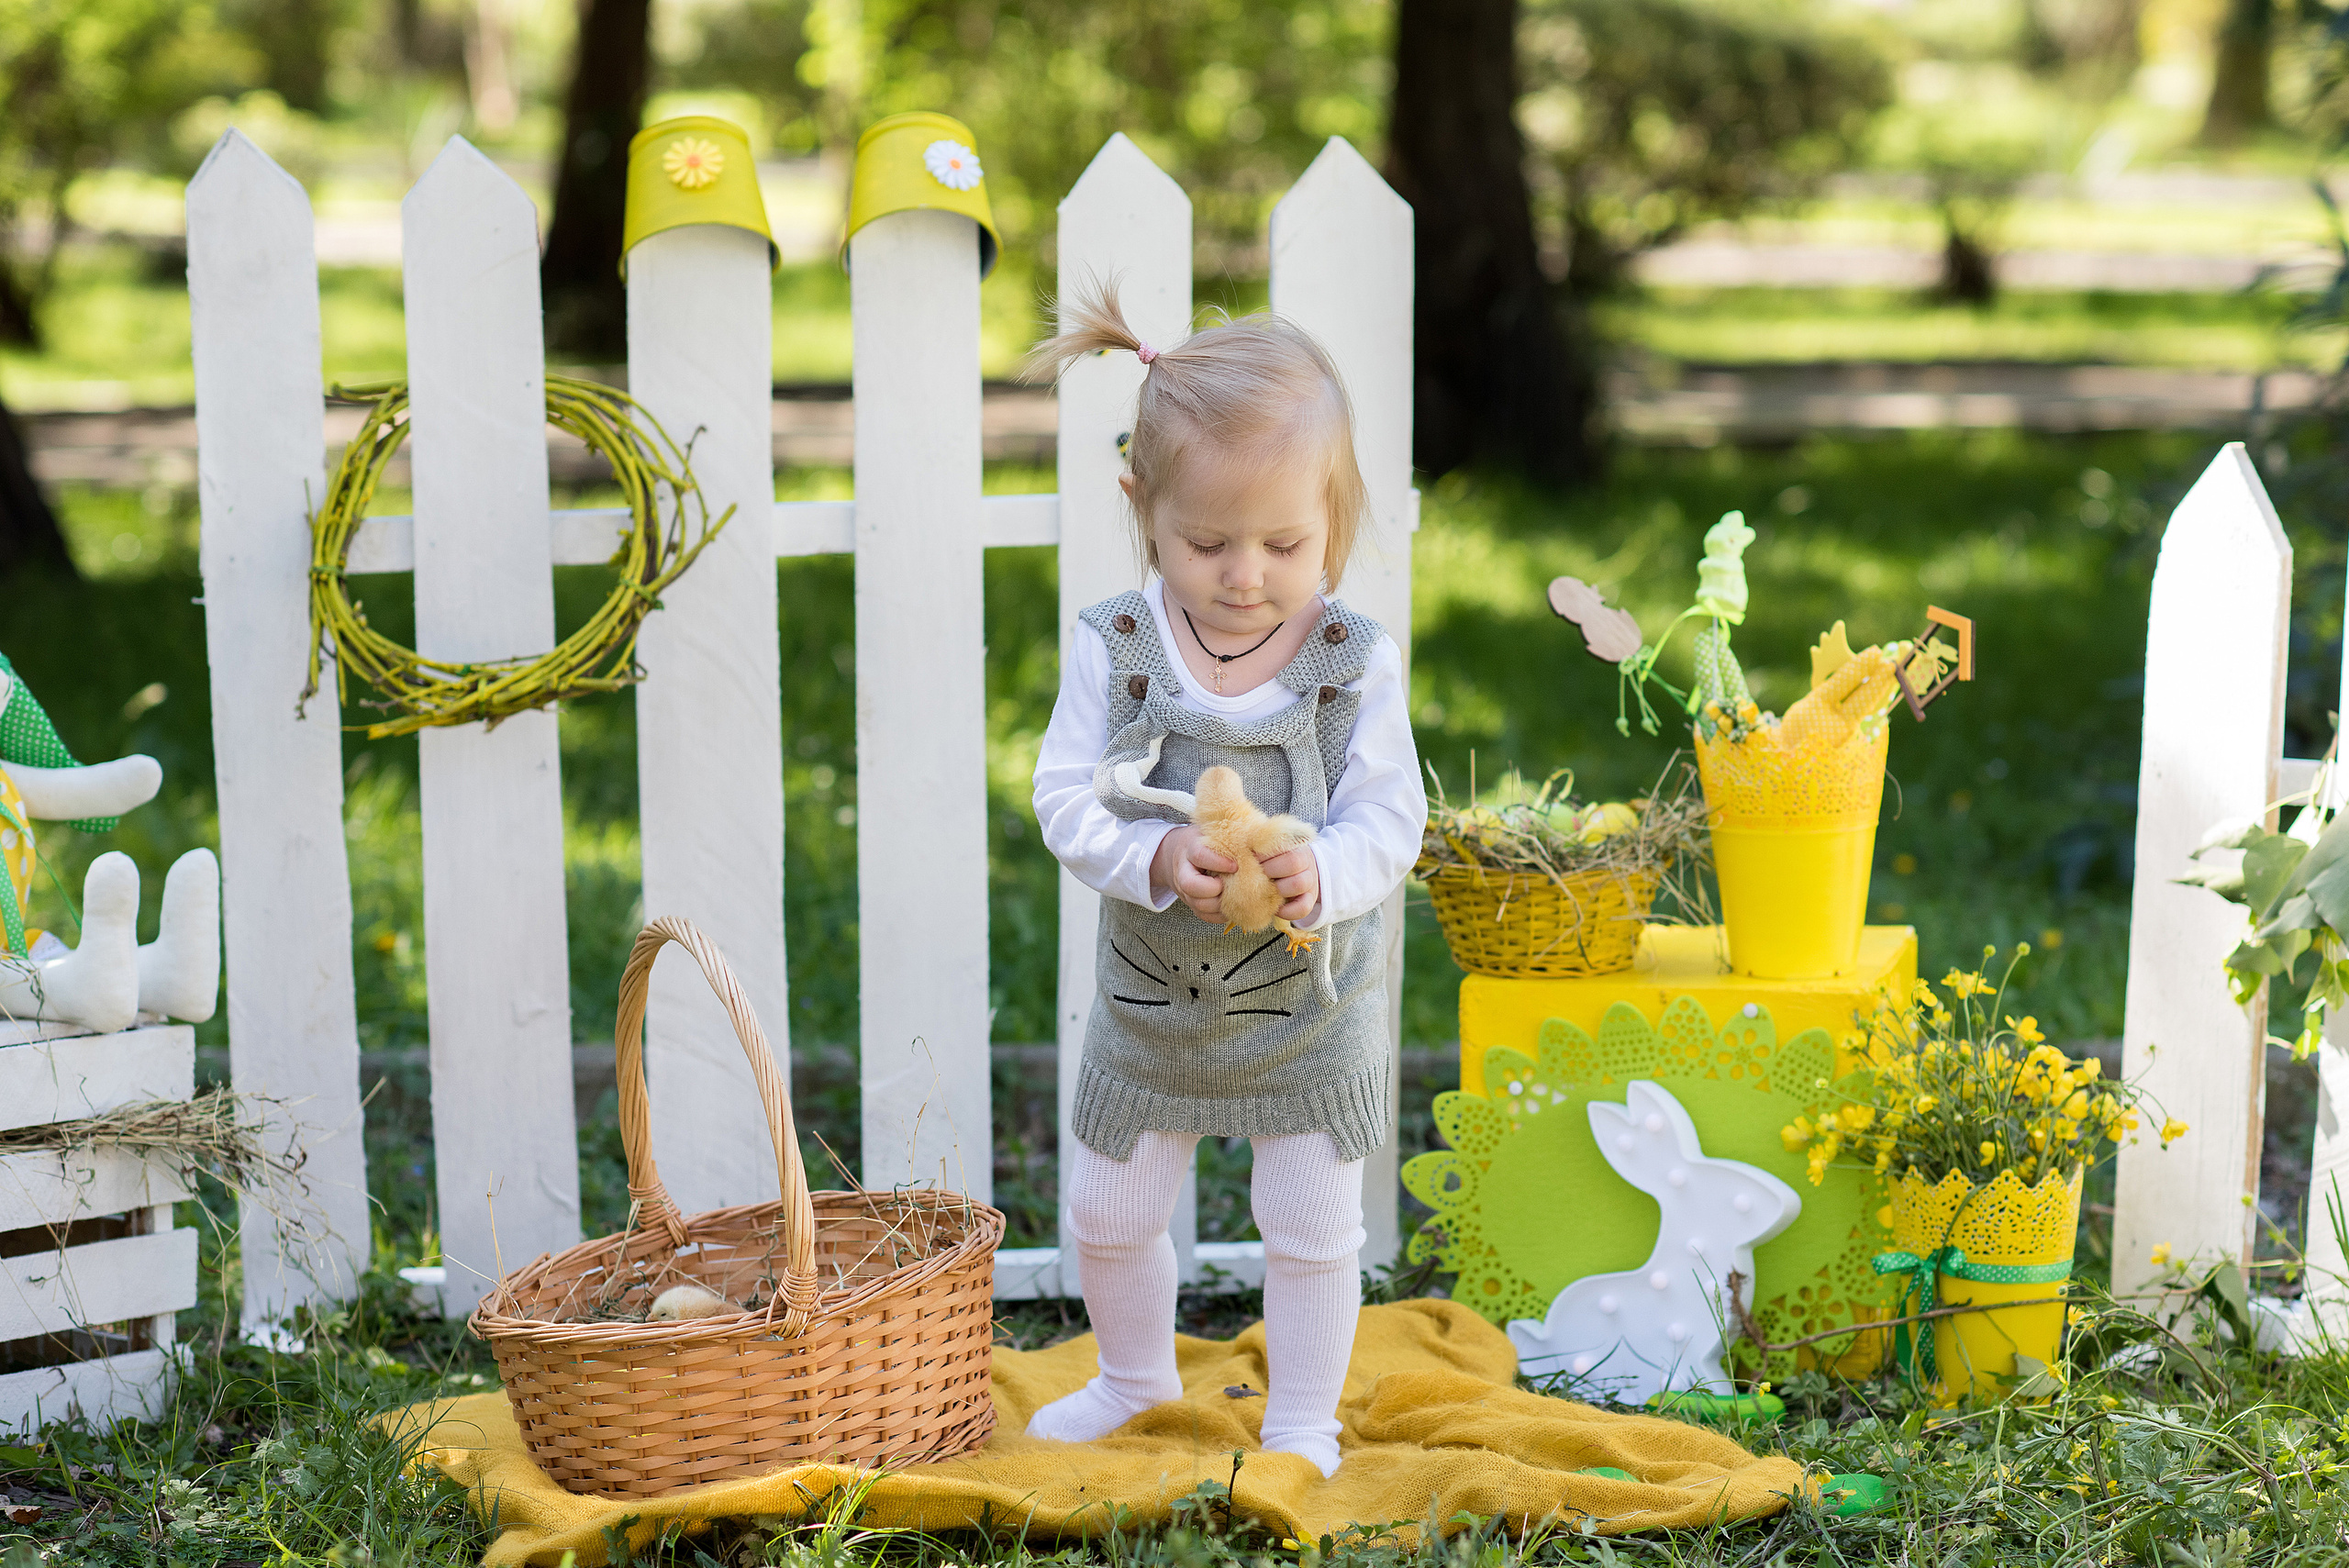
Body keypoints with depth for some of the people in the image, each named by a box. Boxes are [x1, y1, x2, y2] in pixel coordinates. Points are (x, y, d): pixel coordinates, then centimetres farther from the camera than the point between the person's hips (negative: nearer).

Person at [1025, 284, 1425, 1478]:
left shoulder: (1357, 660, -15)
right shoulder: (1112, 647, -13)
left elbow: (1388, 819, -14)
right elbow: (1068, 803, -14)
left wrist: (1322, 873, -35)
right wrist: (1157, 861, -33)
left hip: (1309, 1000, -2)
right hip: (1150, 993, 2)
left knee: (1310, 1224, 10)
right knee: (1109, 1210, 17)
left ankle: (1302, 1419, 31)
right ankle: (1134, 1375, 44)